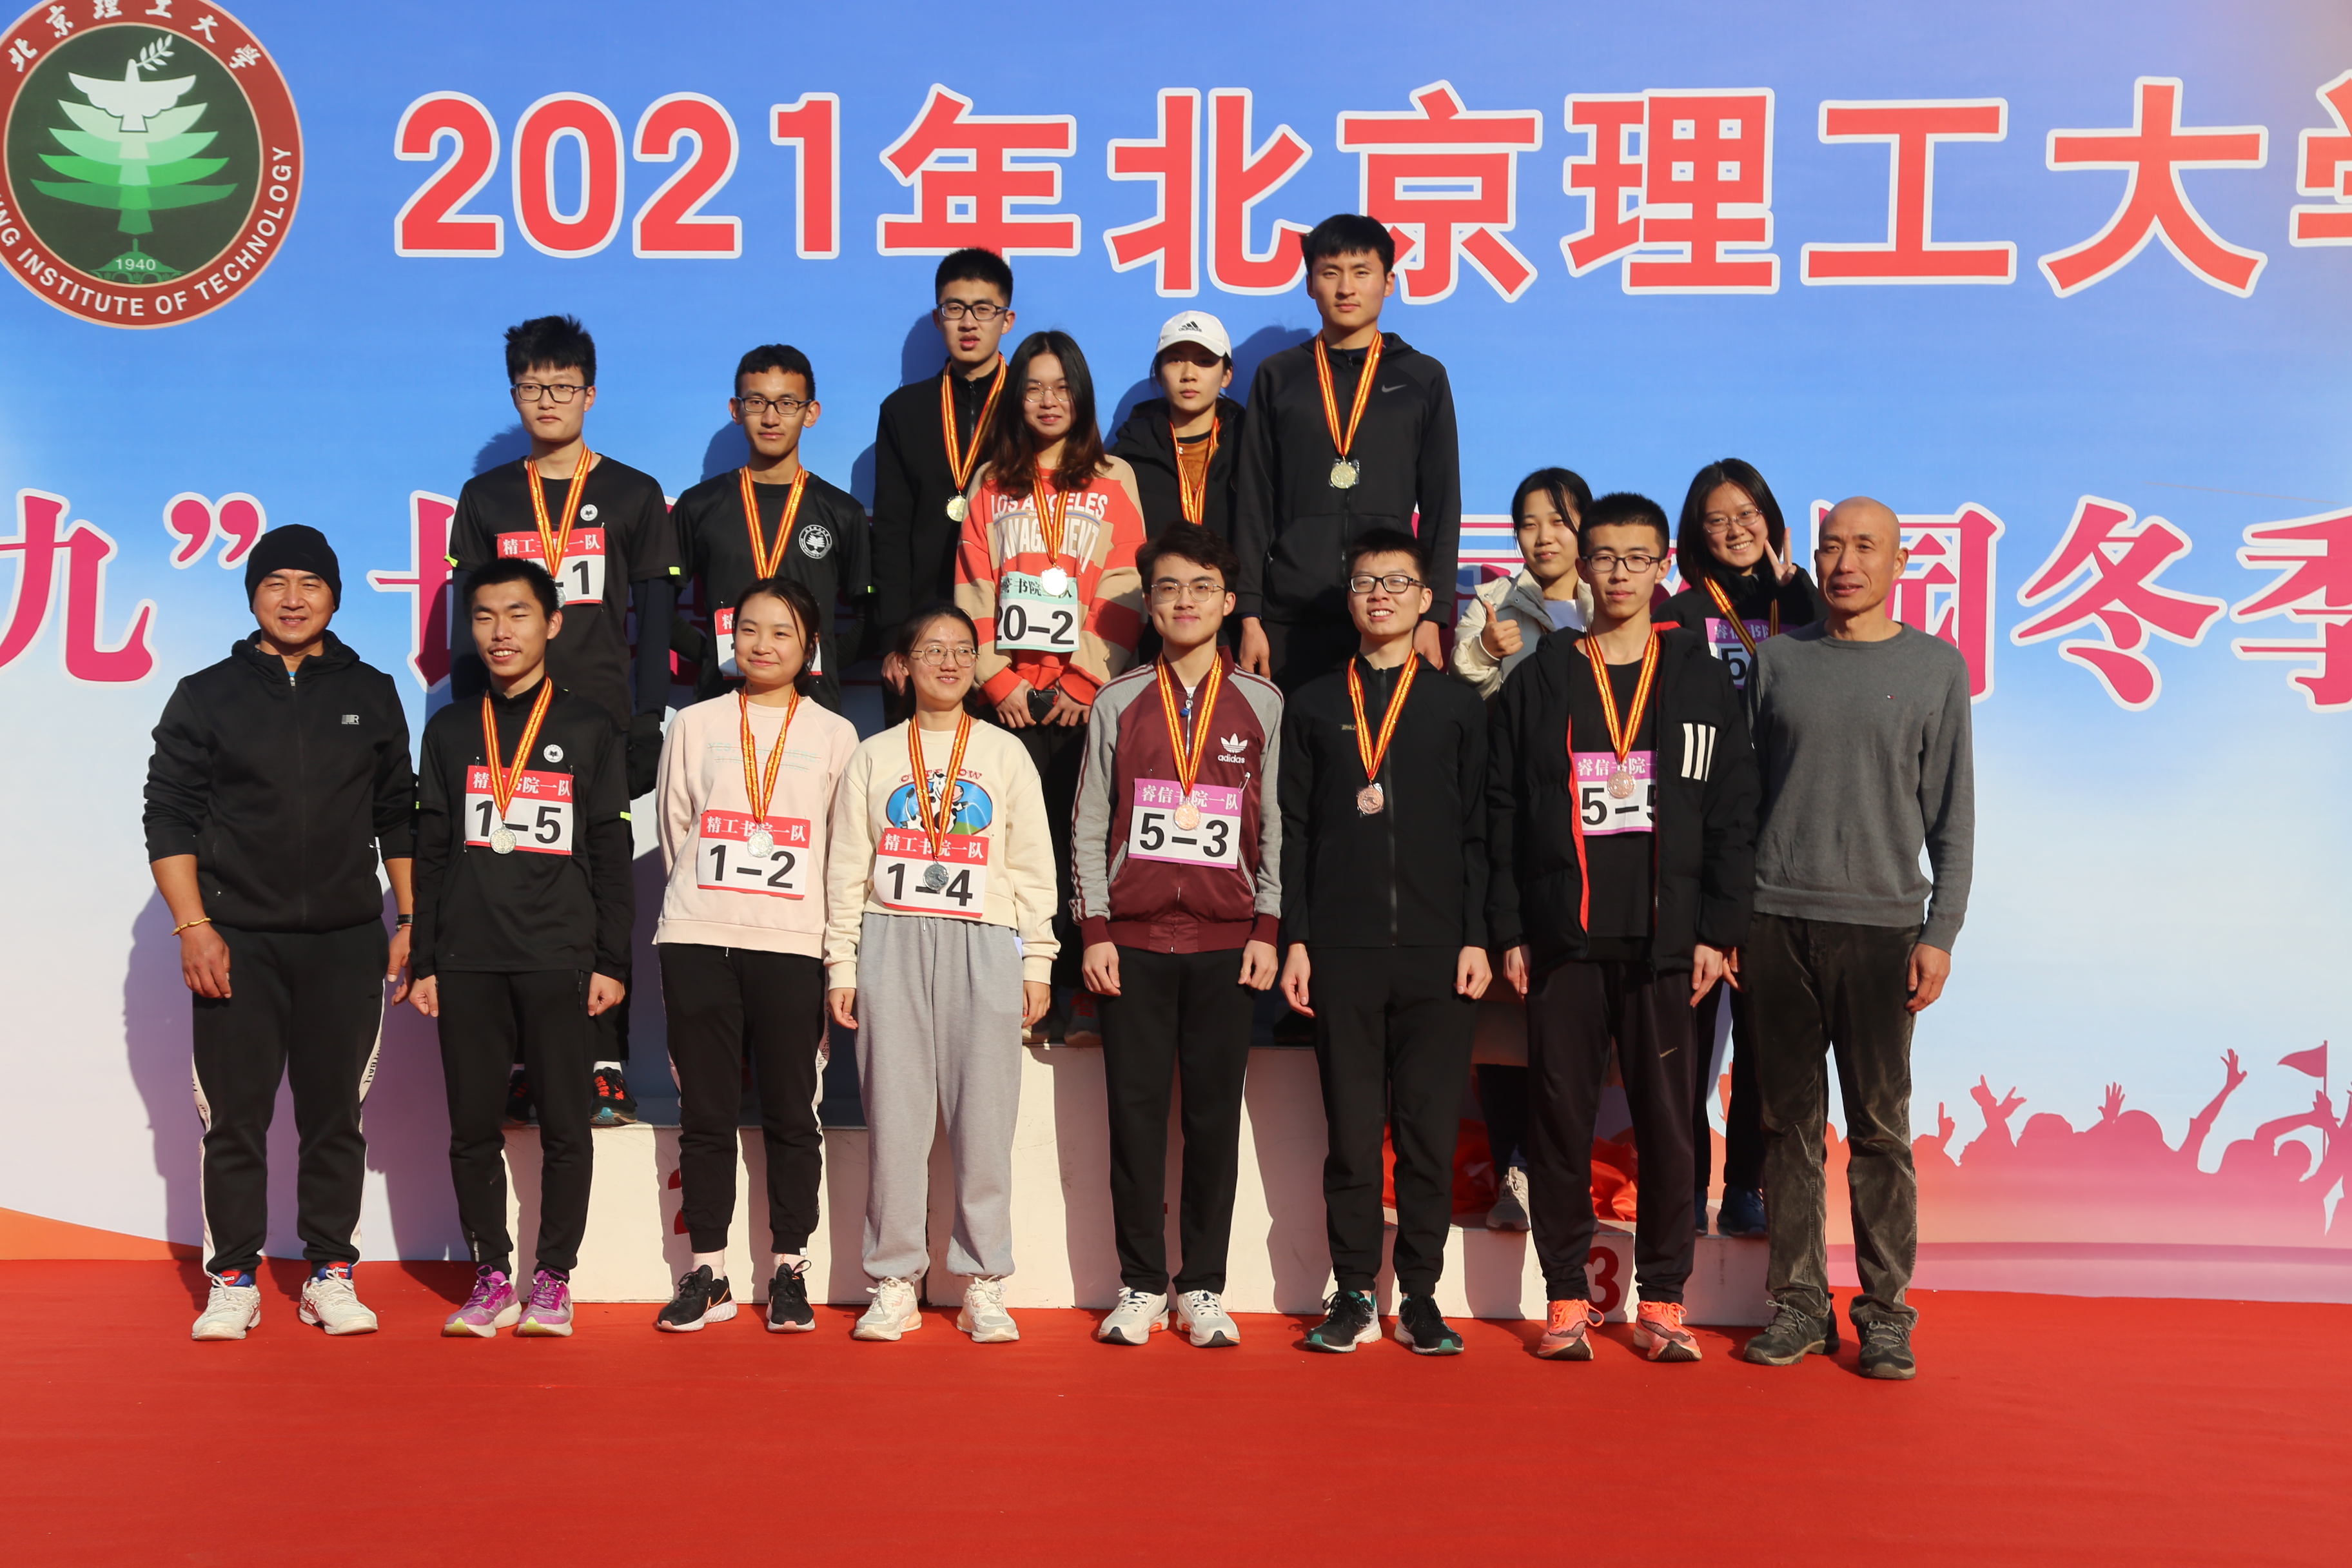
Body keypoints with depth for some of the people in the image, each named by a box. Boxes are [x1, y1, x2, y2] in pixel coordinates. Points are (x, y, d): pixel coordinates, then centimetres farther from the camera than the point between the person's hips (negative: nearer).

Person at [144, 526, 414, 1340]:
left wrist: (410, 922, 6)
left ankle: (330, 1274, 14)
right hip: (236, 941, -1)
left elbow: (399, 815, 12)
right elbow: (169, 815, 2)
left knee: (336, 1115, 5)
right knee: (235, 1116, 2)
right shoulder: (205, 697, 5)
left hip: (346, 941, 1)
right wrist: (193, 926, -7)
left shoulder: (372, 695, 10)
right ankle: (233, 1281, 12)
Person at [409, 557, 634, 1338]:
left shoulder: (590, 729, 6)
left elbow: (611, 854, 4)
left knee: (565, 1126, 1)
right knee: (473, 1127, 5)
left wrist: (612, 961, -2)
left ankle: (553, 1280, 12)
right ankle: (491, 1278, 16)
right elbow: (430, 852, 12)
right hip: (468, 964, 2)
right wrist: (424, 963, 6)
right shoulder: (450, 731, 12)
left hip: (560, 961, -2)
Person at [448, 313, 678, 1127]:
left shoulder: (633, 497, 8)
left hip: (602, 724, -2)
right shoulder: (485, 499, 12)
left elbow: (656, 623, 5)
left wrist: (648, 727, -4)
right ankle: (518, 1065, 6)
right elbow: (466, 625, 11)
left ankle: (605, 1066, 4)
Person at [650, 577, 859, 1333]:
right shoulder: (694, 726, 11)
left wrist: (841, 957, 4)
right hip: (698, 939, 1)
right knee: (706, 1111, 4)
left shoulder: (835, 735, 8)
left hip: (793, 943, -1)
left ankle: (790, 1273, 11)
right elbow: (674, 833, 15)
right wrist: (702, 902, 11)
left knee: (791, 1113, 2)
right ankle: (707, 1275, 12)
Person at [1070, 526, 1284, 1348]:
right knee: (1135, 1110, 2)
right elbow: (1090, 826, 7)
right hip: (1133, 938, 0)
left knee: (1215, 1115, 3)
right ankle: (1140, 1286, 12)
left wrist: (1267, 928, 1)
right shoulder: (1118, 702, 8)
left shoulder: (1262, 703, 8)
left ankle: (1203, 1288, 13)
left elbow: (1274, 825, 8)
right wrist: (1095, 930, 0)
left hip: (1226, 941, 0)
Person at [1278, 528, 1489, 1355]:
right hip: (1342, 947, 0)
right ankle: (1353, 1294, 13)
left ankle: (1420, 1299, 11)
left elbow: (1477, 832, 8)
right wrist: (1295, 939, 1)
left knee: (1431, 1130, 2)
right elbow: (1294, 830, 8)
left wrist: (1476, 938, 0)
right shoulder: (1314, 705, 11)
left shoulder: (1458, 706, 11)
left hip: (1437, 948, 0)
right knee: (1351, 1129, 3)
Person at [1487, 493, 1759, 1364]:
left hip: (1666, 941, 0)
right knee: (1560, 1118, 2)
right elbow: (1501, 814, 5)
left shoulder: (1701, 682, 8)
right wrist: (1509, 930, -1)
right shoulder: (1538, 681, 8)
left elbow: (1733, 816, 5)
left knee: (1667, 1120, 3)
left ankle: (1662, 1300, 14)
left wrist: (1717, 930, -2)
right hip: (1562, 939, 0)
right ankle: (1566, 1298, 13)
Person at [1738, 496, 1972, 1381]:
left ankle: (1886, 1310, 12)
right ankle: (1799, 1303, 14)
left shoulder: (1936, 667, 6)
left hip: (1882, 922, -1)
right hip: (1776, 918, 1)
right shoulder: (1777, 659, 10)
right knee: (1791, 1122, 5)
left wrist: (1941, 932, -1)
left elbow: (1952, 811, 5)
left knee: (1881, 1126, 1)